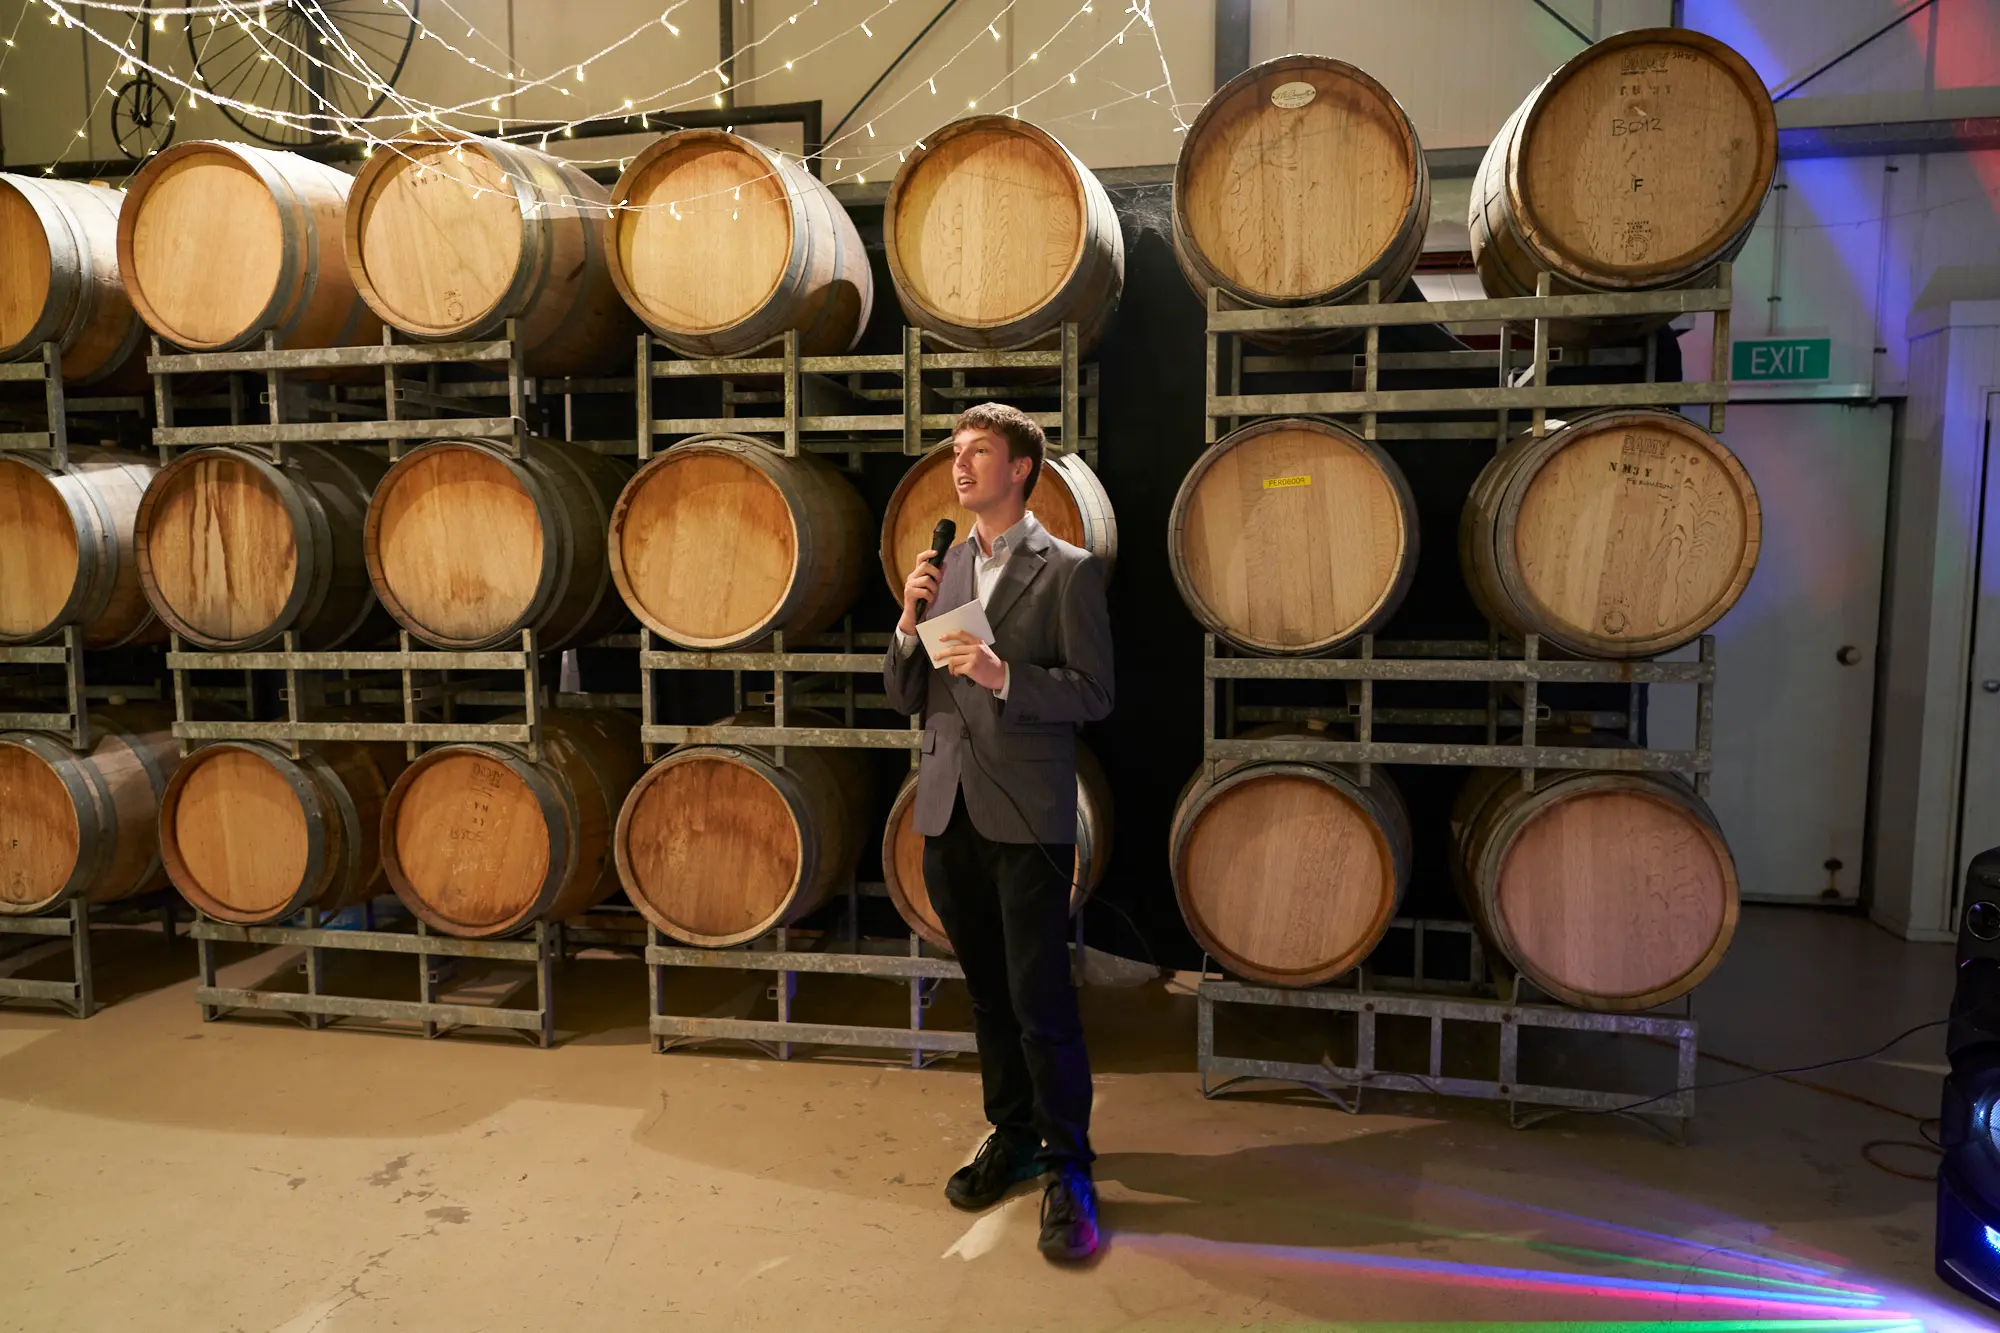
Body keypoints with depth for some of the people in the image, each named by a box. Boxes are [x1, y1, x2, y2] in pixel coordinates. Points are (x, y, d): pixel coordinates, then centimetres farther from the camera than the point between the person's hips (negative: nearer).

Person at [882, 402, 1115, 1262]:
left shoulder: (1068, 570, -4)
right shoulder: (940, 569, 11)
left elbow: (1094, 693, -8)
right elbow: (905, 698, 10)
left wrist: (1003, 676, -21)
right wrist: (910, 622, -6)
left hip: (1027, 813, -5)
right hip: (949, 808, 6)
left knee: (1040, 997, -3)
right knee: (988, 991, 16)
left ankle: (1067, 1169, 12)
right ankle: (1013, 1136, 32)